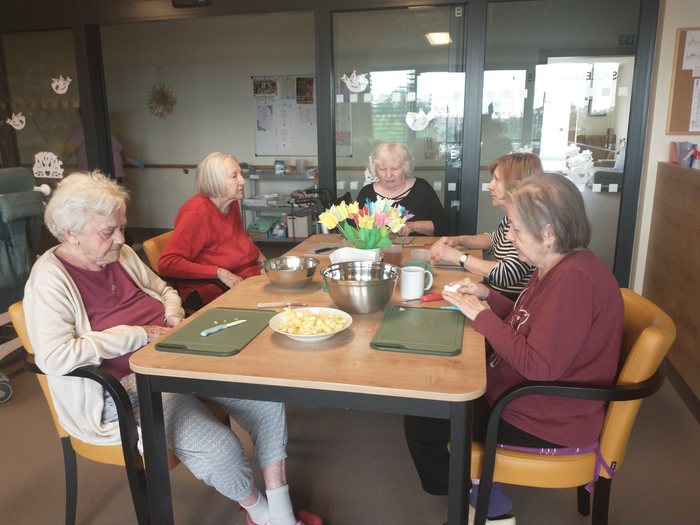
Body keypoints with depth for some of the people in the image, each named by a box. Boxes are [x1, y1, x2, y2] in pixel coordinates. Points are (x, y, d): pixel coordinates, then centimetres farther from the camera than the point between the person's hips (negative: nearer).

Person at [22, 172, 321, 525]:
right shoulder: (51, 278, -12)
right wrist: (140, 334, -21)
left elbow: (165, 291, 25)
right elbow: (54, 357, -26)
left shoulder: (121, 254, 8)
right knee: (219, 447, -28)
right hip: (131, 390, -7)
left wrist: (173, 315, 0)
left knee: (268, 398, -7)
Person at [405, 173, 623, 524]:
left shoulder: (575, 278, -28)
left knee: (421, 421, -3)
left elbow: (539, 366, -30)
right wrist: (486, 296, -1)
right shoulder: (558, 266, 3)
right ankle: (483, 494, 21)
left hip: (546, 424, -10)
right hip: (525, 391, 10)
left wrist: (481, 315, -21)